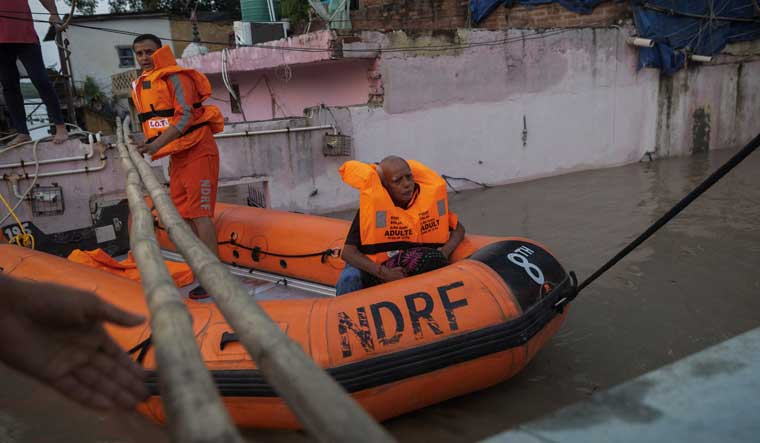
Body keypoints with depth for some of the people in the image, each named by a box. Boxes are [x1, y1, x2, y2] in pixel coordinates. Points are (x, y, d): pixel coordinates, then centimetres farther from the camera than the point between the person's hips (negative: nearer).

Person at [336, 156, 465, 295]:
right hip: (375, 270, -3)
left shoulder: (431, 197, -15)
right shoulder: (372, 203, -23)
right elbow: (348, 252, -23)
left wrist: (444, 252, -20)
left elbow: (459, 229, 1)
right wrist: (383, 273, -34)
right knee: (350, 278, -30)